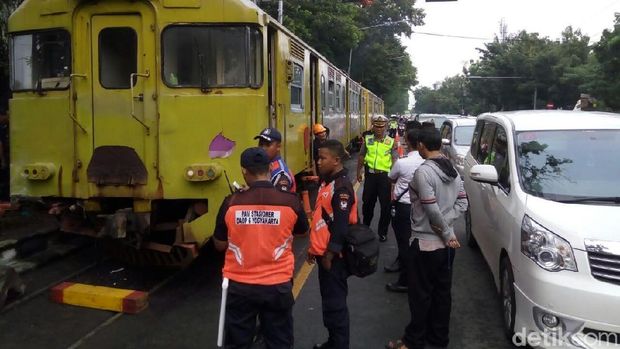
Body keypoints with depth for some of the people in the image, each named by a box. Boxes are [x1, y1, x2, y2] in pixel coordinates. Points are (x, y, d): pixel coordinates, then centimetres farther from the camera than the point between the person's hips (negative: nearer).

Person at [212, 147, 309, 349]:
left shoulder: (231, 203, -12)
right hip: (278, 286, 0)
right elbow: (302, 232, 8)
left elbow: (220, 245, 1)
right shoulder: (290, 201, -12)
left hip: (239, 286, 0)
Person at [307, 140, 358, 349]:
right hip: (324, 253, 10)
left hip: (333, 257, -10)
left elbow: (341, 226, -23)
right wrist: (314, 248, 19)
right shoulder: (327, 181, 11)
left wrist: (330, 255, -20)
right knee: (328, 300, 19)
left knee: (335, 303, 0)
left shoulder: (341, 187, -20)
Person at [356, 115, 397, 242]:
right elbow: (361, 156, 11)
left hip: (385, 175, -3)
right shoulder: (367, 139, 2)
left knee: (385, 205, 4)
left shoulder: (391, 142, -6)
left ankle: (383, 232, 18)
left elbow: (395, 160, -6)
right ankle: (365, 227, 38)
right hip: (370, 174, 3)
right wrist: (359, 172, 12)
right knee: (367, 202, 18)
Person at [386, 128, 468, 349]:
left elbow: (432, 209, -21)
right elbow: (462, 203, 6)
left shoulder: (423, 171, -19)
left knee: (421, 295, 3)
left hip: (425, 242, -8)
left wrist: (448, 233, -10)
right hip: (446, 242, 8)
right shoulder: (453, 170, 7)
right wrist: (445, 224, -5)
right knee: (443, 292, 15)